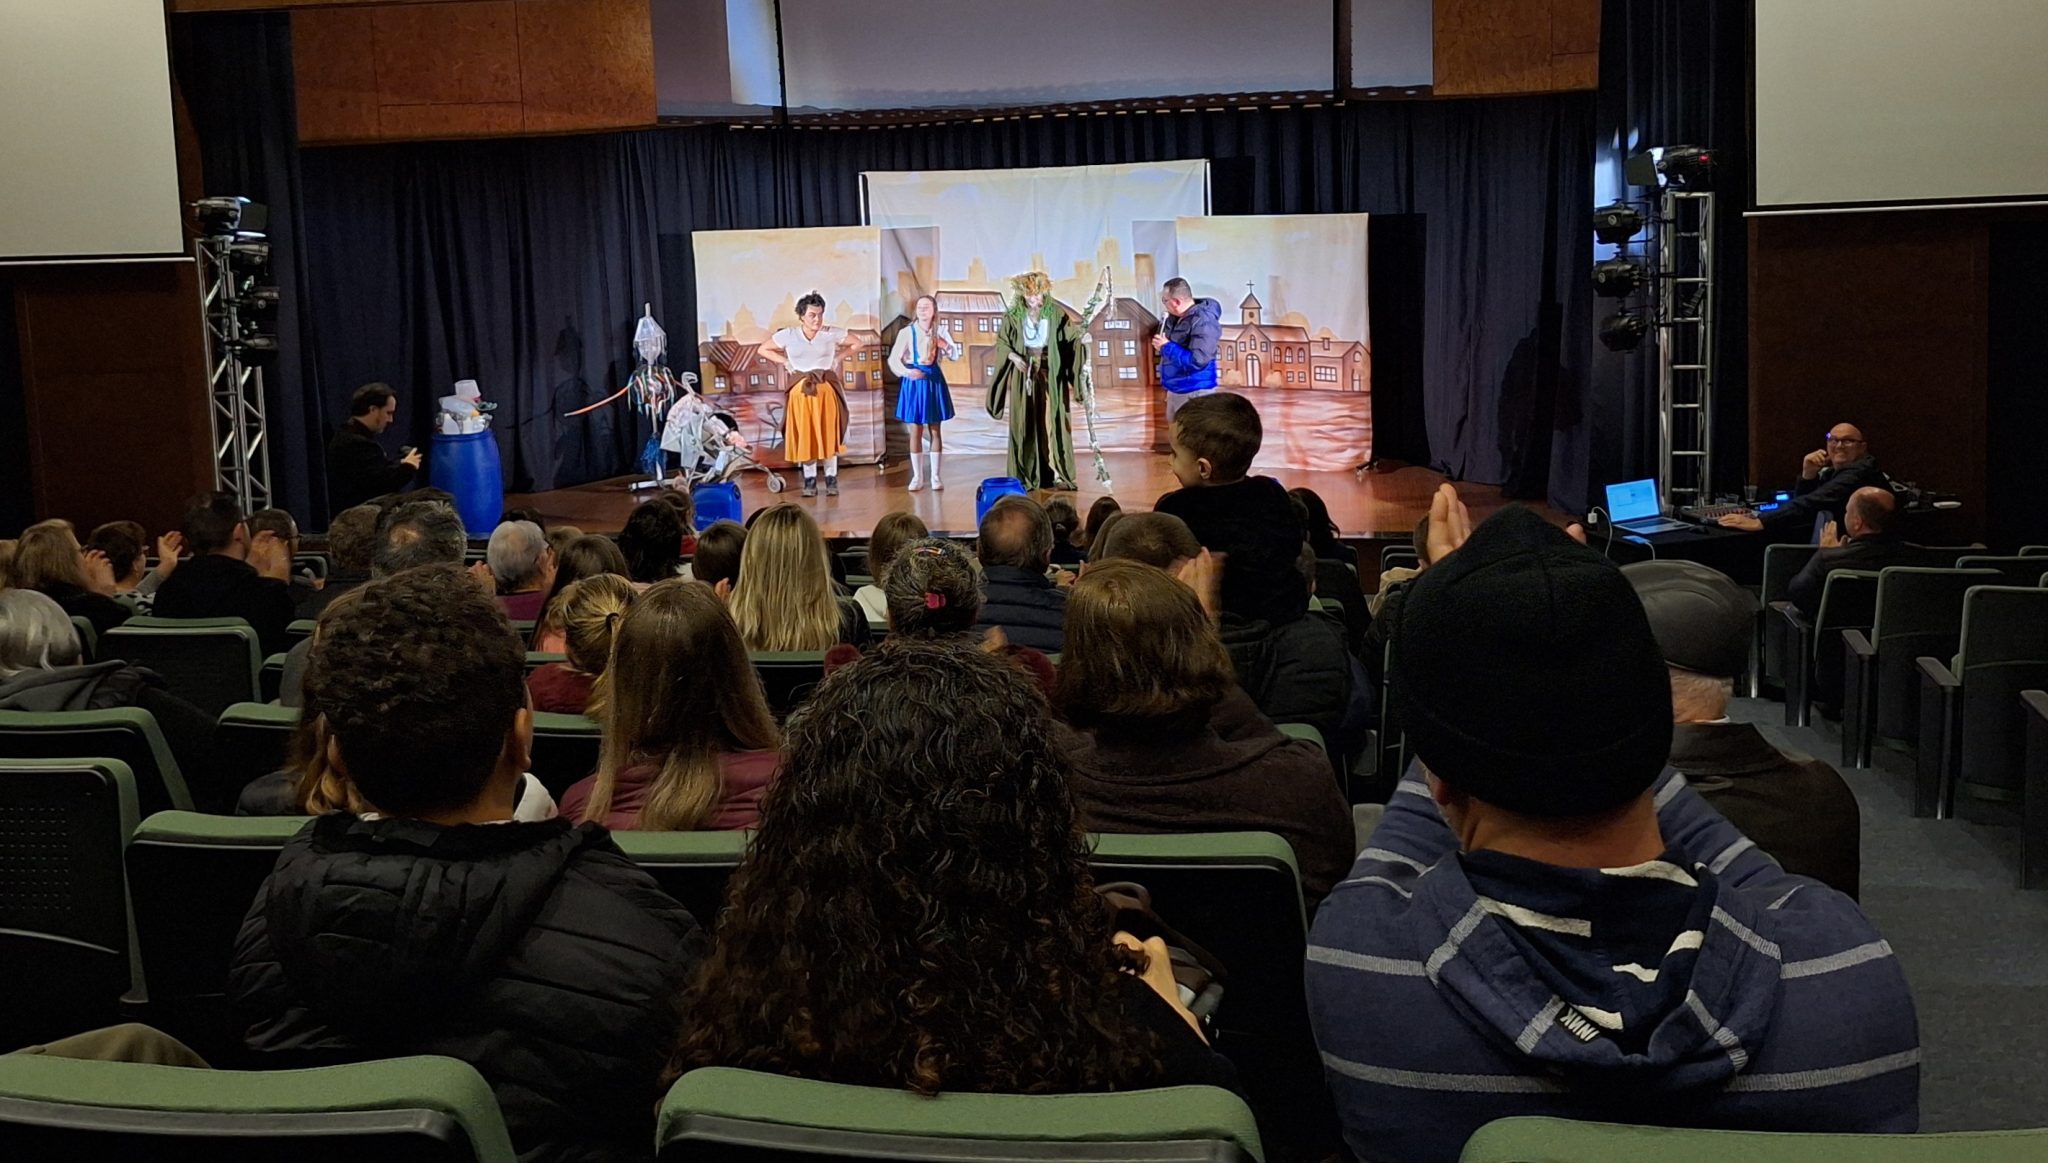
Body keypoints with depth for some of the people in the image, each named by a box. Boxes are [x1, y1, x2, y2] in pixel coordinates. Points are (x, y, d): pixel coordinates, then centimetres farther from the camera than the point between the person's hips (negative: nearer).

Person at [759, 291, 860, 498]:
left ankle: (831, 479, 6)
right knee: (804, 436, -1)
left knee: (829, 434, -1)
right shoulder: (788, 335, 1)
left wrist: (837, 359, 4)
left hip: (826, 389, 0)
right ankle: (809, 480, 6)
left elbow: (857, 343, 11)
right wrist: (786, 362, 3)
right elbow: (763, 350, 11)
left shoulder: (832, 334, 0)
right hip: (801, 391, 0)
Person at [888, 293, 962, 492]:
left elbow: (956, 355, 3)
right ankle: (917, 476, 10)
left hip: (934, 380, 2)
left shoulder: (941, 331, 2)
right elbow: (893, 359, -7)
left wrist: (945, 346, -17)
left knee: (935, 430, 5)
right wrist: (906, 371, -25)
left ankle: (935, 476, 12)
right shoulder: (906, 332, -5)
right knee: (916, 430, 2)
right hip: (913, 381, -2)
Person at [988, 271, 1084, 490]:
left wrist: (1082, 338, -24)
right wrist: (1012, 356, -12)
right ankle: (1025, 477, 6)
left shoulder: (1056, 314, -1)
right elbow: (1001, 341, 5)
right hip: (1024, 376, 1)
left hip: (1050, 377, -1)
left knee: (1053, 423, -4)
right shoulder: (1013, 317, 0)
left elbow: (1071, 334, -2)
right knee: (1025, 425, 2)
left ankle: (1059, 475, -1)